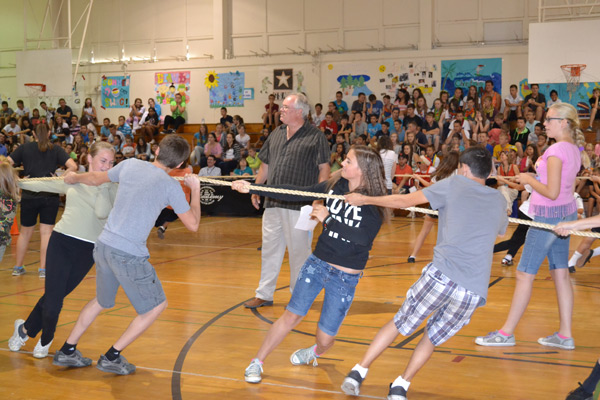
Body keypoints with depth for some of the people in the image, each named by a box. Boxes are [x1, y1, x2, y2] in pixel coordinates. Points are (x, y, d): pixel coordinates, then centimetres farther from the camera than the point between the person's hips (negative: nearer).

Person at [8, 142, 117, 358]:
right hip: (61, 241, 1)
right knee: (53, 296, -4)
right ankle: (46, 338, 24)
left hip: (88, 250, -1)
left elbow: (102, 212, -15)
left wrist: (103, 183, -13)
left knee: (55, 295, 2)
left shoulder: (112, 188, 1)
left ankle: (26, 329, 29)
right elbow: (42, 184, 17)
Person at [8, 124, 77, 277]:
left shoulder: (25, 148, 6)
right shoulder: (55, 149, 3)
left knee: (25, 232, 14)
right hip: (50, 196, -1)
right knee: (46, 232, 2)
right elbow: (73, 166, -9)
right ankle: (43, 269, -1)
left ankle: (18, 267, 22)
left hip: (29, 195, 1)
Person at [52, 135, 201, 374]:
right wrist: (196, 190, 14)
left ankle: (67, 352, 34)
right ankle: (112, 358, 14)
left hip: (104, 245, 7)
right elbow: (193, 224, 0)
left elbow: (96, 179, 22)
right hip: (129, 255, -6)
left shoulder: (130, 164, 6)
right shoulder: (171, 186, -7)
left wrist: (73, 178, 43)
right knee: (157, 305, 12)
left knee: (101, 302, 28)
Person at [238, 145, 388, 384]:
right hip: (317, 263, 3)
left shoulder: (374, 203, -13)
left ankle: (315, 352, 41)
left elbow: (363, 238, -26)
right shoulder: (334, 185, -1)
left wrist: (328, 218, -27)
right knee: (292, 316, -3)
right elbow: (297, 194, -2)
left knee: (325, 338, 4)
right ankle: (257, 363, 12)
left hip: (346, 277, -2)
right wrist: (252, 188, -7)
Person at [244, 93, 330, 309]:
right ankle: (264, 294, 20)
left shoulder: (316, 137, -3)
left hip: (299, 205, -6)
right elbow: (265, 165, 20)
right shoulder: (276, 134, 14)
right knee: (270, 249, 11)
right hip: (273, 202, 6)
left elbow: (324, 169, -6)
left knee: (299, 250, 3)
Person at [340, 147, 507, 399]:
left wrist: (364, 199, 20)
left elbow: (405, 201, 10)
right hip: (475, 291, 3)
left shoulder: (454, 184, 10)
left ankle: (358, 372, 16)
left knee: (400, 324, 17)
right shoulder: (498, 201, 20)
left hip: (441, 275, -3)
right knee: (434, 336, 23)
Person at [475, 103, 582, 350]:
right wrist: (538, 177, 9)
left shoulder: (556, 151, -19)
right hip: (566, 213, 9)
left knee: (525, 274, -2)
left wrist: (529, 180, -9)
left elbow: (552, 192, -23)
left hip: (549, 216, -9)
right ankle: (565, 336, 14)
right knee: (560, 274, 10)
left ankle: (506, 333, 6)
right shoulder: (573, 150, 9)